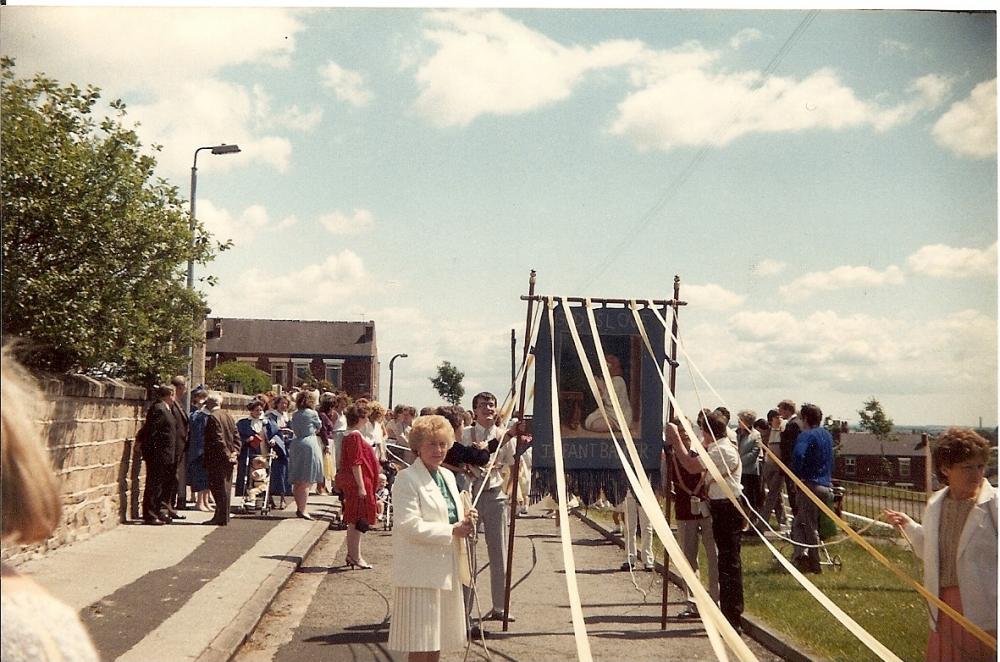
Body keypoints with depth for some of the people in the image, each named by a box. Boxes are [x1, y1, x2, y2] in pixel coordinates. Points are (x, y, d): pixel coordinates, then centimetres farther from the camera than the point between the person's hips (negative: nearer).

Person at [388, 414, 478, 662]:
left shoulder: (448, 476, 15)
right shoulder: (406, 479, -11)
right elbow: (410, 526, -19)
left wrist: (465, 521, 2)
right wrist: (452, 530, -18)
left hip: (447, 569, 8)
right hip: (421, 572, -8)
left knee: (438, 640, 14)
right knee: (420, 642, -4)